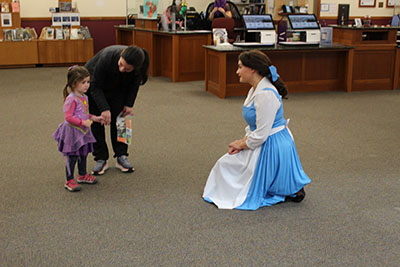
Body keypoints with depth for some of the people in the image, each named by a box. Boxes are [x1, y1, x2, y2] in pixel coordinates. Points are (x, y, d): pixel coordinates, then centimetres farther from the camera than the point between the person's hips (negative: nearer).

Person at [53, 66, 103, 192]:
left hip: (83, 131, 9)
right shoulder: (71, 99, -20)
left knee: (83, 154, 20)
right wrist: (83, 122, -27)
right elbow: (68, 117, -24)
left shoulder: (84, 97, 8)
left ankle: (82, 175, 36)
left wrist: (94, 118, 11)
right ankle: (69, 181, 7)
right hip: (72, 131, -9)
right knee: (72, 157, -2)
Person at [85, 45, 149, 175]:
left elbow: (134, 84, -9)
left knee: (118, 119, -4)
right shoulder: (107, 57, -42)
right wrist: (105, 109, -35)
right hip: (94, 84, -2)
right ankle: (101, 159, 2)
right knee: (96, 120, -5)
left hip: (117, 89, 3)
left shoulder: (138, 67, -32)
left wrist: (129, 104, -10)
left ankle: (121, 157, 5)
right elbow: (96, 86, -30)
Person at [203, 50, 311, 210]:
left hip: (272, 148, -11)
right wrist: (244, 140, 2)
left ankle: (289, 190, 3)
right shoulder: (256, 89, 7)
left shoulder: (266, 95, -25)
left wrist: (242, 144, -9)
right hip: (264, 145, 11)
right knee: (224, 164, 19)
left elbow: (261, 135, -24)